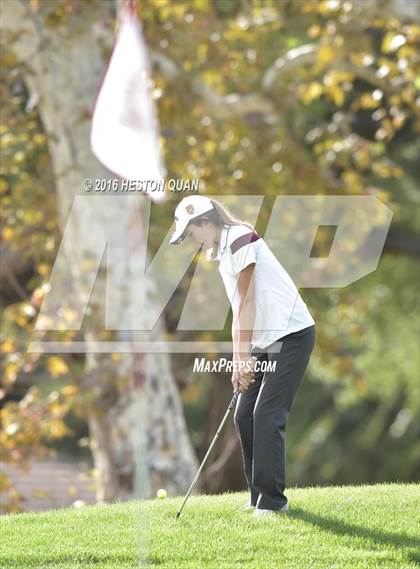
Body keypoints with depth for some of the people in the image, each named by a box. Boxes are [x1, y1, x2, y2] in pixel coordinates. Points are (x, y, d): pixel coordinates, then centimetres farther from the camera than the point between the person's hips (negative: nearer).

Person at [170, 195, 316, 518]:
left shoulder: (240, 239, -14)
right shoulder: (223, 254, 15)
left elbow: (248, 304, -16)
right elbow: (240, 312, 13)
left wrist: (242, 358, -15)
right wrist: (240, 362, 6)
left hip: (292, 334, -10)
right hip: (266, 341, 10)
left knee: (267, 415, -13)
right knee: (244, 415, 8)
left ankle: (272, 500, -9)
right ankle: (260, 496, 15)